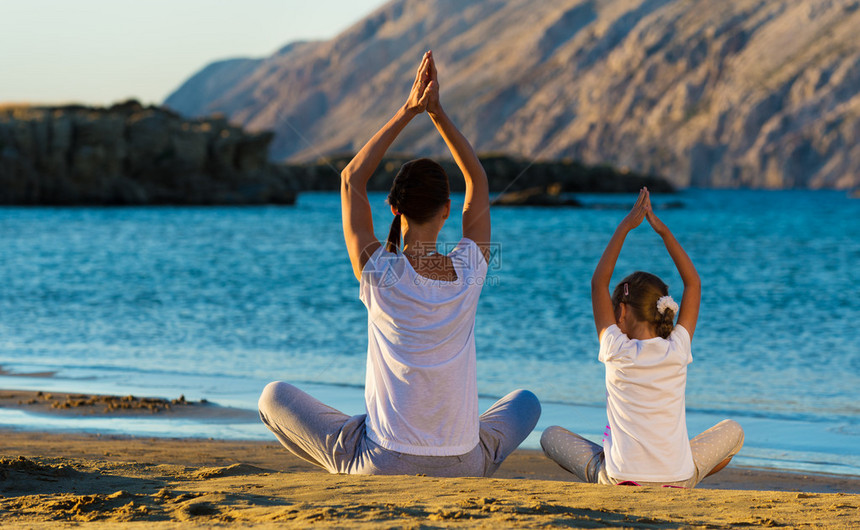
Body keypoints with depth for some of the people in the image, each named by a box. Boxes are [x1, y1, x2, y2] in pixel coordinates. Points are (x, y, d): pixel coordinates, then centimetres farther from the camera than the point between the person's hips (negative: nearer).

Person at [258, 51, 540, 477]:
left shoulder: (380, 274, -12)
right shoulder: (468, 272, -7)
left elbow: (350, 179, 1)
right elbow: (478, 180, 9)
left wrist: (408, 111, 2)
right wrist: (437, 112, 4)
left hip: (381, 465, -2)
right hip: (462, 468, 2)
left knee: (273, 397, 20)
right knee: (526, 403, 35)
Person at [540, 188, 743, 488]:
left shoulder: (618, 351, -7)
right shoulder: (677, 351, -3)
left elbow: (599, 281, 5)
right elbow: (693, 282, 11)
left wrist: (625, 227, 6)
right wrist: (663, 231, 11)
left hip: (617, 483, -1)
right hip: (678, 481, 1)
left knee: (551, 436, 23)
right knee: (732, 432, 28)